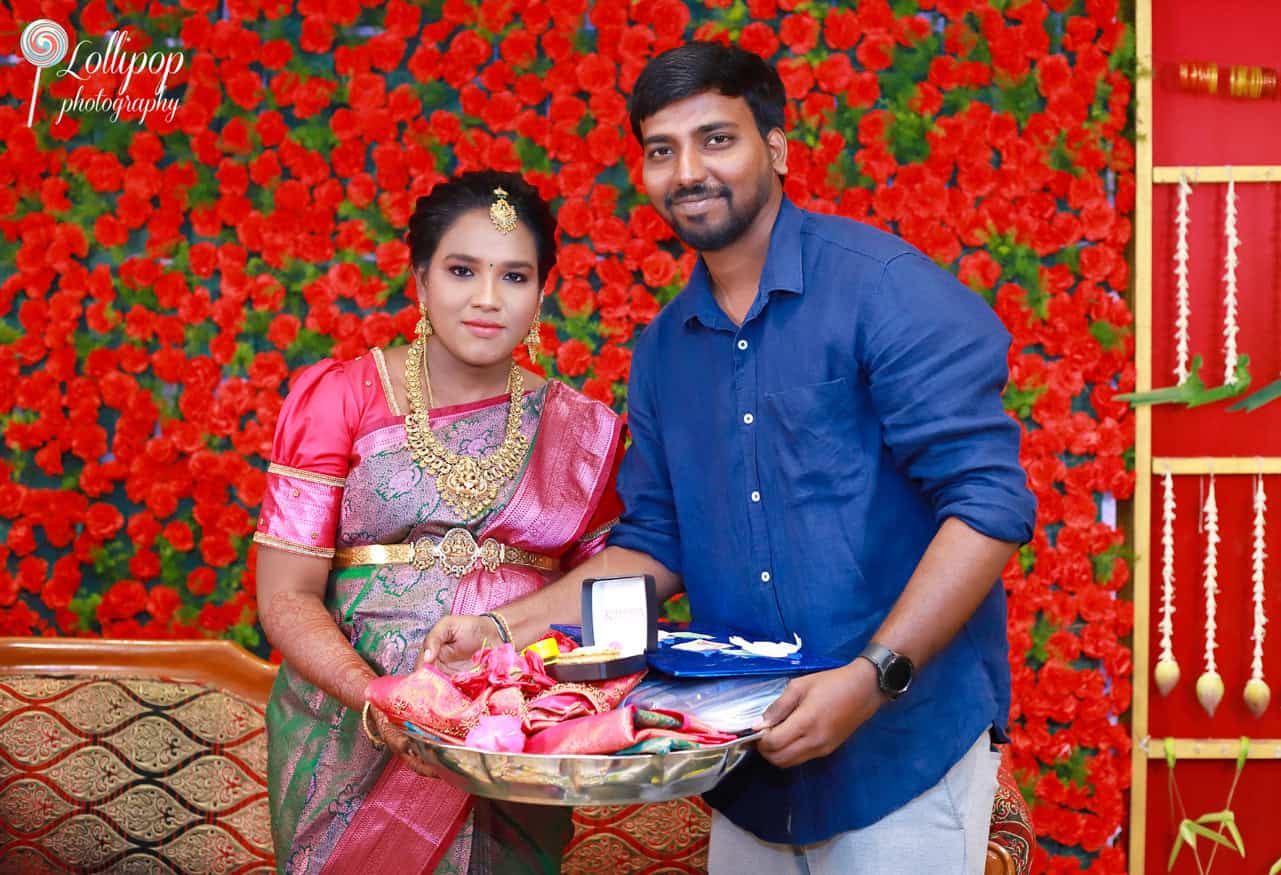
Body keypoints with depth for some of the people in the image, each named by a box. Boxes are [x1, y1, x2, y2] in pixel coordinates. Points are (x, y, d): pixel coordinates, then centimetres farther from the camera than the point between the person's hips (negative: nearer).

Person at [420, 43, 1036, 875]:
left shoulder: (881, 285, -11)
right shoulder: (664, 349, 8)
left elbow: (988, 500, -17)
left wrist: (874, 677, -24)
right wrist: (501, 628, 2)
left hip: (904, 739, -5)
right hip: (749, 759, 6)